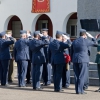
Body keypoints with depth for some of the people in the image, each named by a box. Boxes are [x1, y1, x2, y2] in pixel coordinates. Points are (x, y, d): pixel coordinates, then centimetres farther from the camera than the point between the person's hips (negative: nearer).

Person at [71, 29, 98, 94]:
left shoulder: (74, 42, 10)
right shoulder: (86, 41, -7)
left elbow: (71, 52, 13)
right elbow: (95, 43, 8)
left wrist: (72, 60, 19)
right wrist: (91, 37, 20)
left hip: (75, 60, 6)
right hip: (83, 60, -6)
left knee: (77, 75, 8)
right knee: (82, 76, -4)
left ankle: (77, 90, 9)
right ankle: (80, 90, -6)